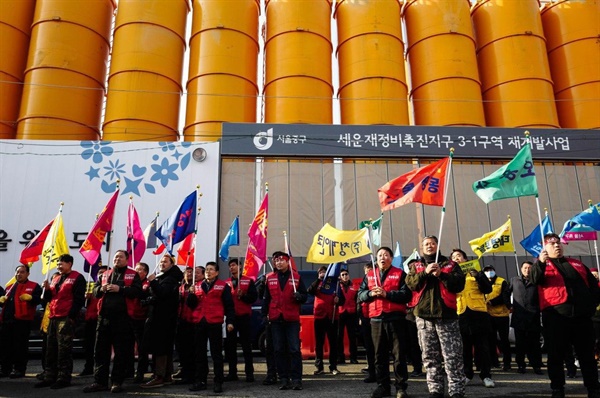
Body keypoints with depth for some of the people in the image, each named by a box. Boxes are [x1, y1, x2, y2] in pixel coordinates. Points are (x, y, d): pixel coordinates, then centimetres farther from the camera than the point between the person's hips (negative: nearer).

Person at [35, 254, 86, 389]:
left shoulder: (77, 278, -4)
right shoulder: (55, 279, 20)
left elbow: (79, 299, -11)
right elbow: (48, 298, 22)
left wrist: (71, 316, -16)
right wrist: (47, 289, 2)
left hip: (66, 318, -8)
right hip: (53, 318, 8)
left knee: (64, 350, -5)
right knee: (51, 349, 10)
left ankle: (64, 378, 0)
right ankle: (49, 377, 18)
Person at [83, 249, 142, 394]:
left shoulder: (133, 275, 4)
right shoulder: (105, 274, 18)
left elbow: (137, 291, -9)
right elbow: (95, 290, 15)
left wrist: (120, 289, -18)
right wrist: (101, 288, -7)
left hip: (122, 318, -4)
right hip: (104, 317, 4)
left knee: (121, 352, 2)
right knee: (101, 350, 8)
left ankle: (117, 382, 11)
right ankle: (100, 382, 17)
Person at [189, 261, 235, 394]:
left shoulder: (223, 286, 1)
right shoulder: (199, 286, 16)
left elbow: (229, 305, -2)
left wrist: (230, 321, -9)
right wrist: (192, 294, -3)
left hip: (215, 323, -5)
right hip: (200, 322, 5)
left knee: (216, 353, 1)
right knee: (200, 353, 10)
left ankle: (218, 382, 7)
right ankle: (200, 381, 19)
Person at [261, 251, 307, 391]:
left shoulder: (296, 277, 3)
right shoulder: (269, 278, 8)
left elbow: (304, 296, 5)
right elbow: (266, 298, 9)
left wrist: (299, 296, -17)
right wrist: (264, 314, 4)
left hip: (292, 319, -2)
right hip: (276, 319, 2)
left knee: (294, 349, -2)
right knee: (279, 350, 5)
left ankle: (296, 379, 4)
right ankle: (284, 379, 13)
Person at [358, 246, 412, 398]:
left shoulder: (400, 274, 3)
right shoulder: (369, 275, 15)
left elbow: (407, 294, -8)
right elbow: (360, 293, 10)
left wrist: (387, 294, -16)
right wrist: (370, 293, -10)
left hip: (395, 318, -3)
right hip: (376, 319, 4)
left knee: (399, 354, 1)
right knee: (379, 354, 9)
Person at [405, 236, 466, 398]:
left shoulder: (450, 264, 10)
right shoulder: (416, 266, 15)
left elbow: (459, 284, -2)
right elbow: (410, 283, -2)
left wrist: (441, 275, -13)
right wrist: (425, 272, -14)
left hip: (446, 314, -2)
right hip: (424, 316, 2)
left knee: (453, 357, -4)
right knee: (430, 357, 7)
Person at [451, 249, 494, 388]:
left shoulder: (475, 271, 11)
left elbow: (488, 289, 0)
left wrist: (478, 275, -13)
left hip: (478, 312, -1)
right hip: (461, 314, 1)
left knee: (482, 346, 3)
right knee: (464, 347, 5)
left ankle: (486, 375, 11)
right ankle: (466, 374, 17)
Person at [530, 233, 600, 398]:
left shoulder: (576, 264, 20)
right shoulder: (542, 265, 6)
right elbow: (535, 279, -17)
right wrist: (540, 263, -35)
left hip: (582, 315, 4)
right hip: (556, 316, -4)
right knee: (556, 355, 1)